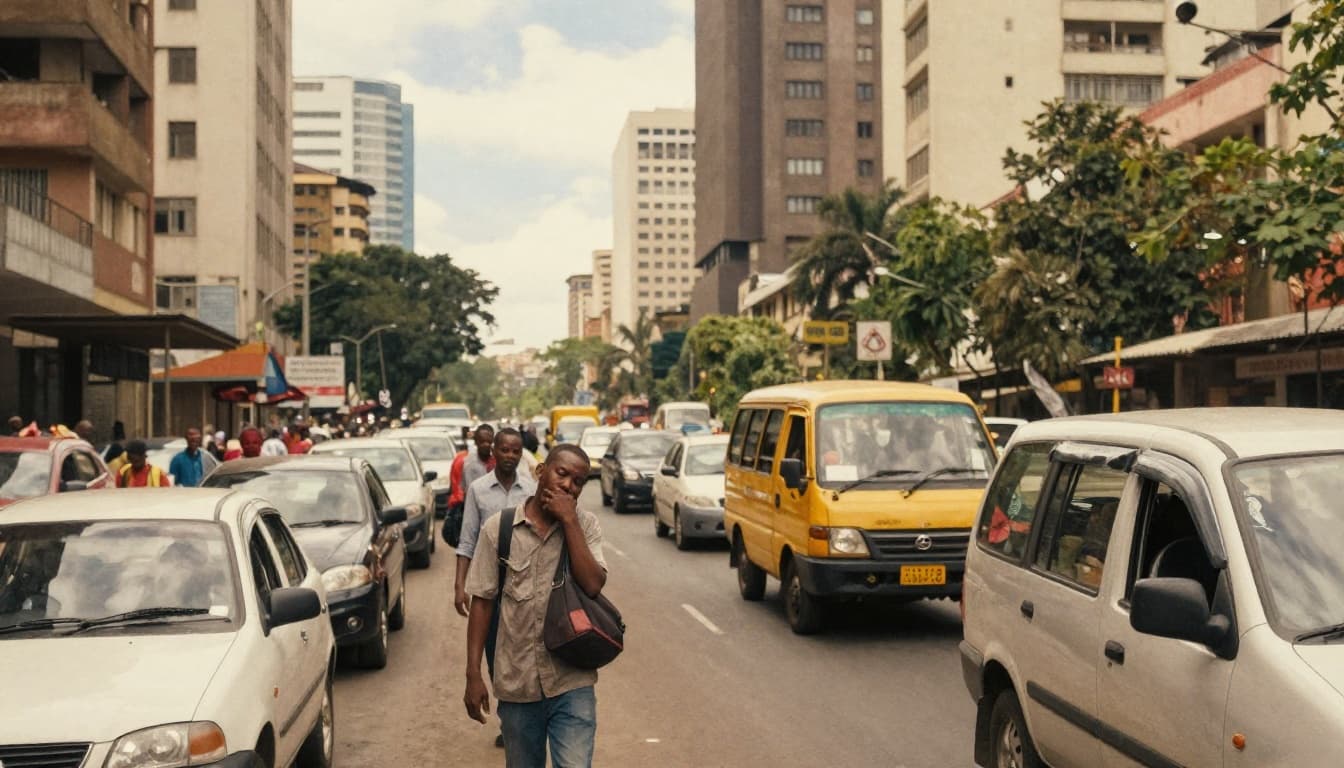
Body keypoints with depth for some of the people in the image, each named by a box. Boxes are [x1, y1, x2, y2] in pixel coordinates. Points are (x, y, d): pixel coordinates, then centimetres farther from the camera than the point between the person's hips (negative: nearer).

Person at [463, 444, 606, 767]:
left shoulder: (585, 525, 0)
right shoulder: (498, 529, -2)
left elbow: (593, 585, -14)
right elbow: (482, 602, 1)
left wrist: (569, 520, -14)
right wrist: (474, 675, -2)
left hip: (571, 683, -1)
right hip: (516, 683, 1)